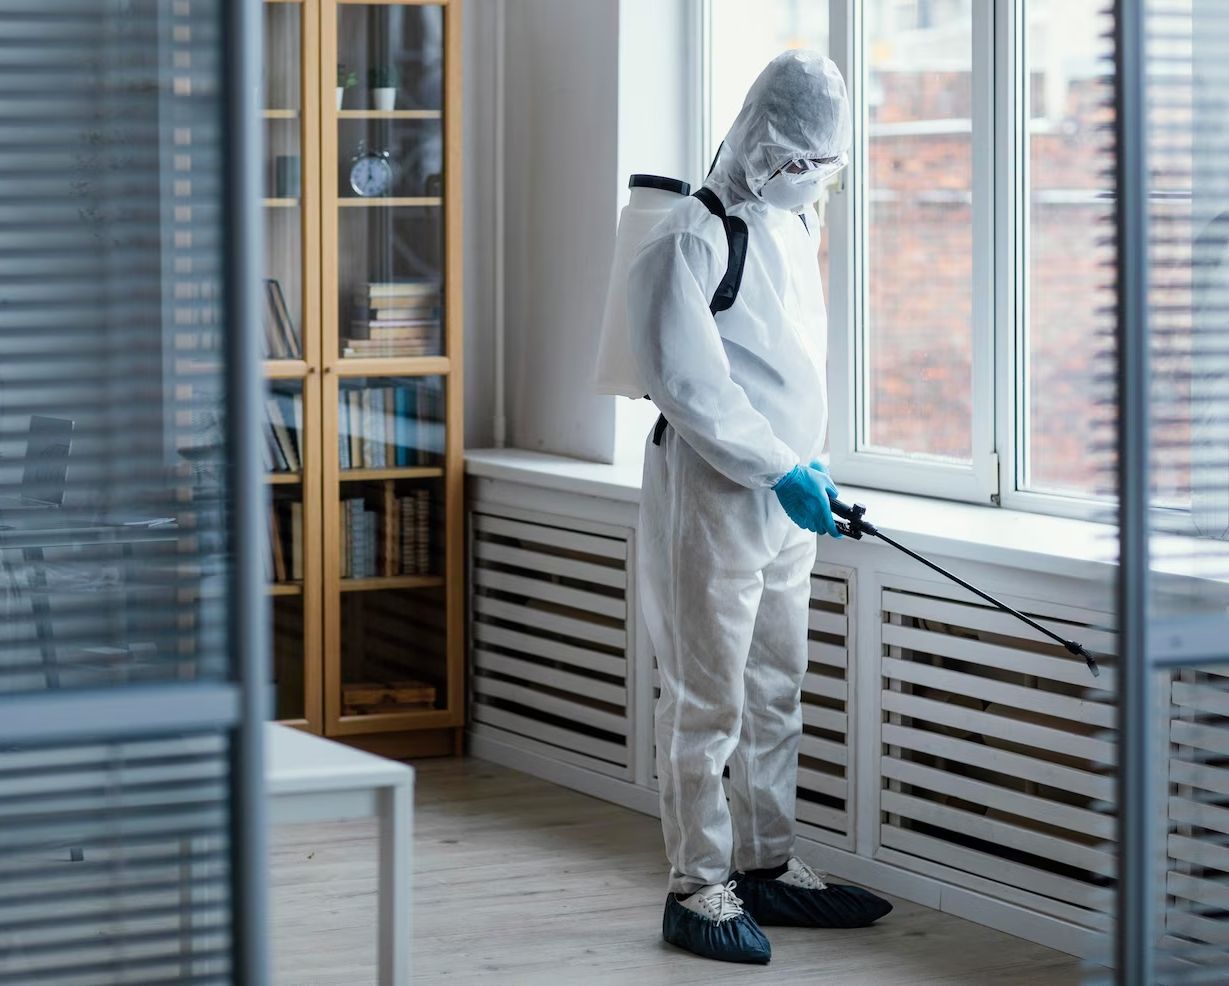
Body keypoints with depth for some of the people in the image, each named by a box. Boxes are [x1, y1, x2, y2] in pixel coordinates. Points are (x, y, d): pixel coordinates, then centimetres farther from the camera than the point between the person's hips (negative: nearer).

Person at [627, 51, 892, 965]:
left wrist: (813, 463, 14)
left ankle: (768, 865, 25)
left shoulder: (796, 223, 15)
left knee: (777, 695, 15)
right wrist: (780, 469, -20)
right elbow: (688, 383, -18)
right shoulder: (692, 238, -12)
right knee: (709, 701, -5)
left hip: (786, 494, 9)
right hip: (712, 491, -9)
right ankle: (698, 888, 2)